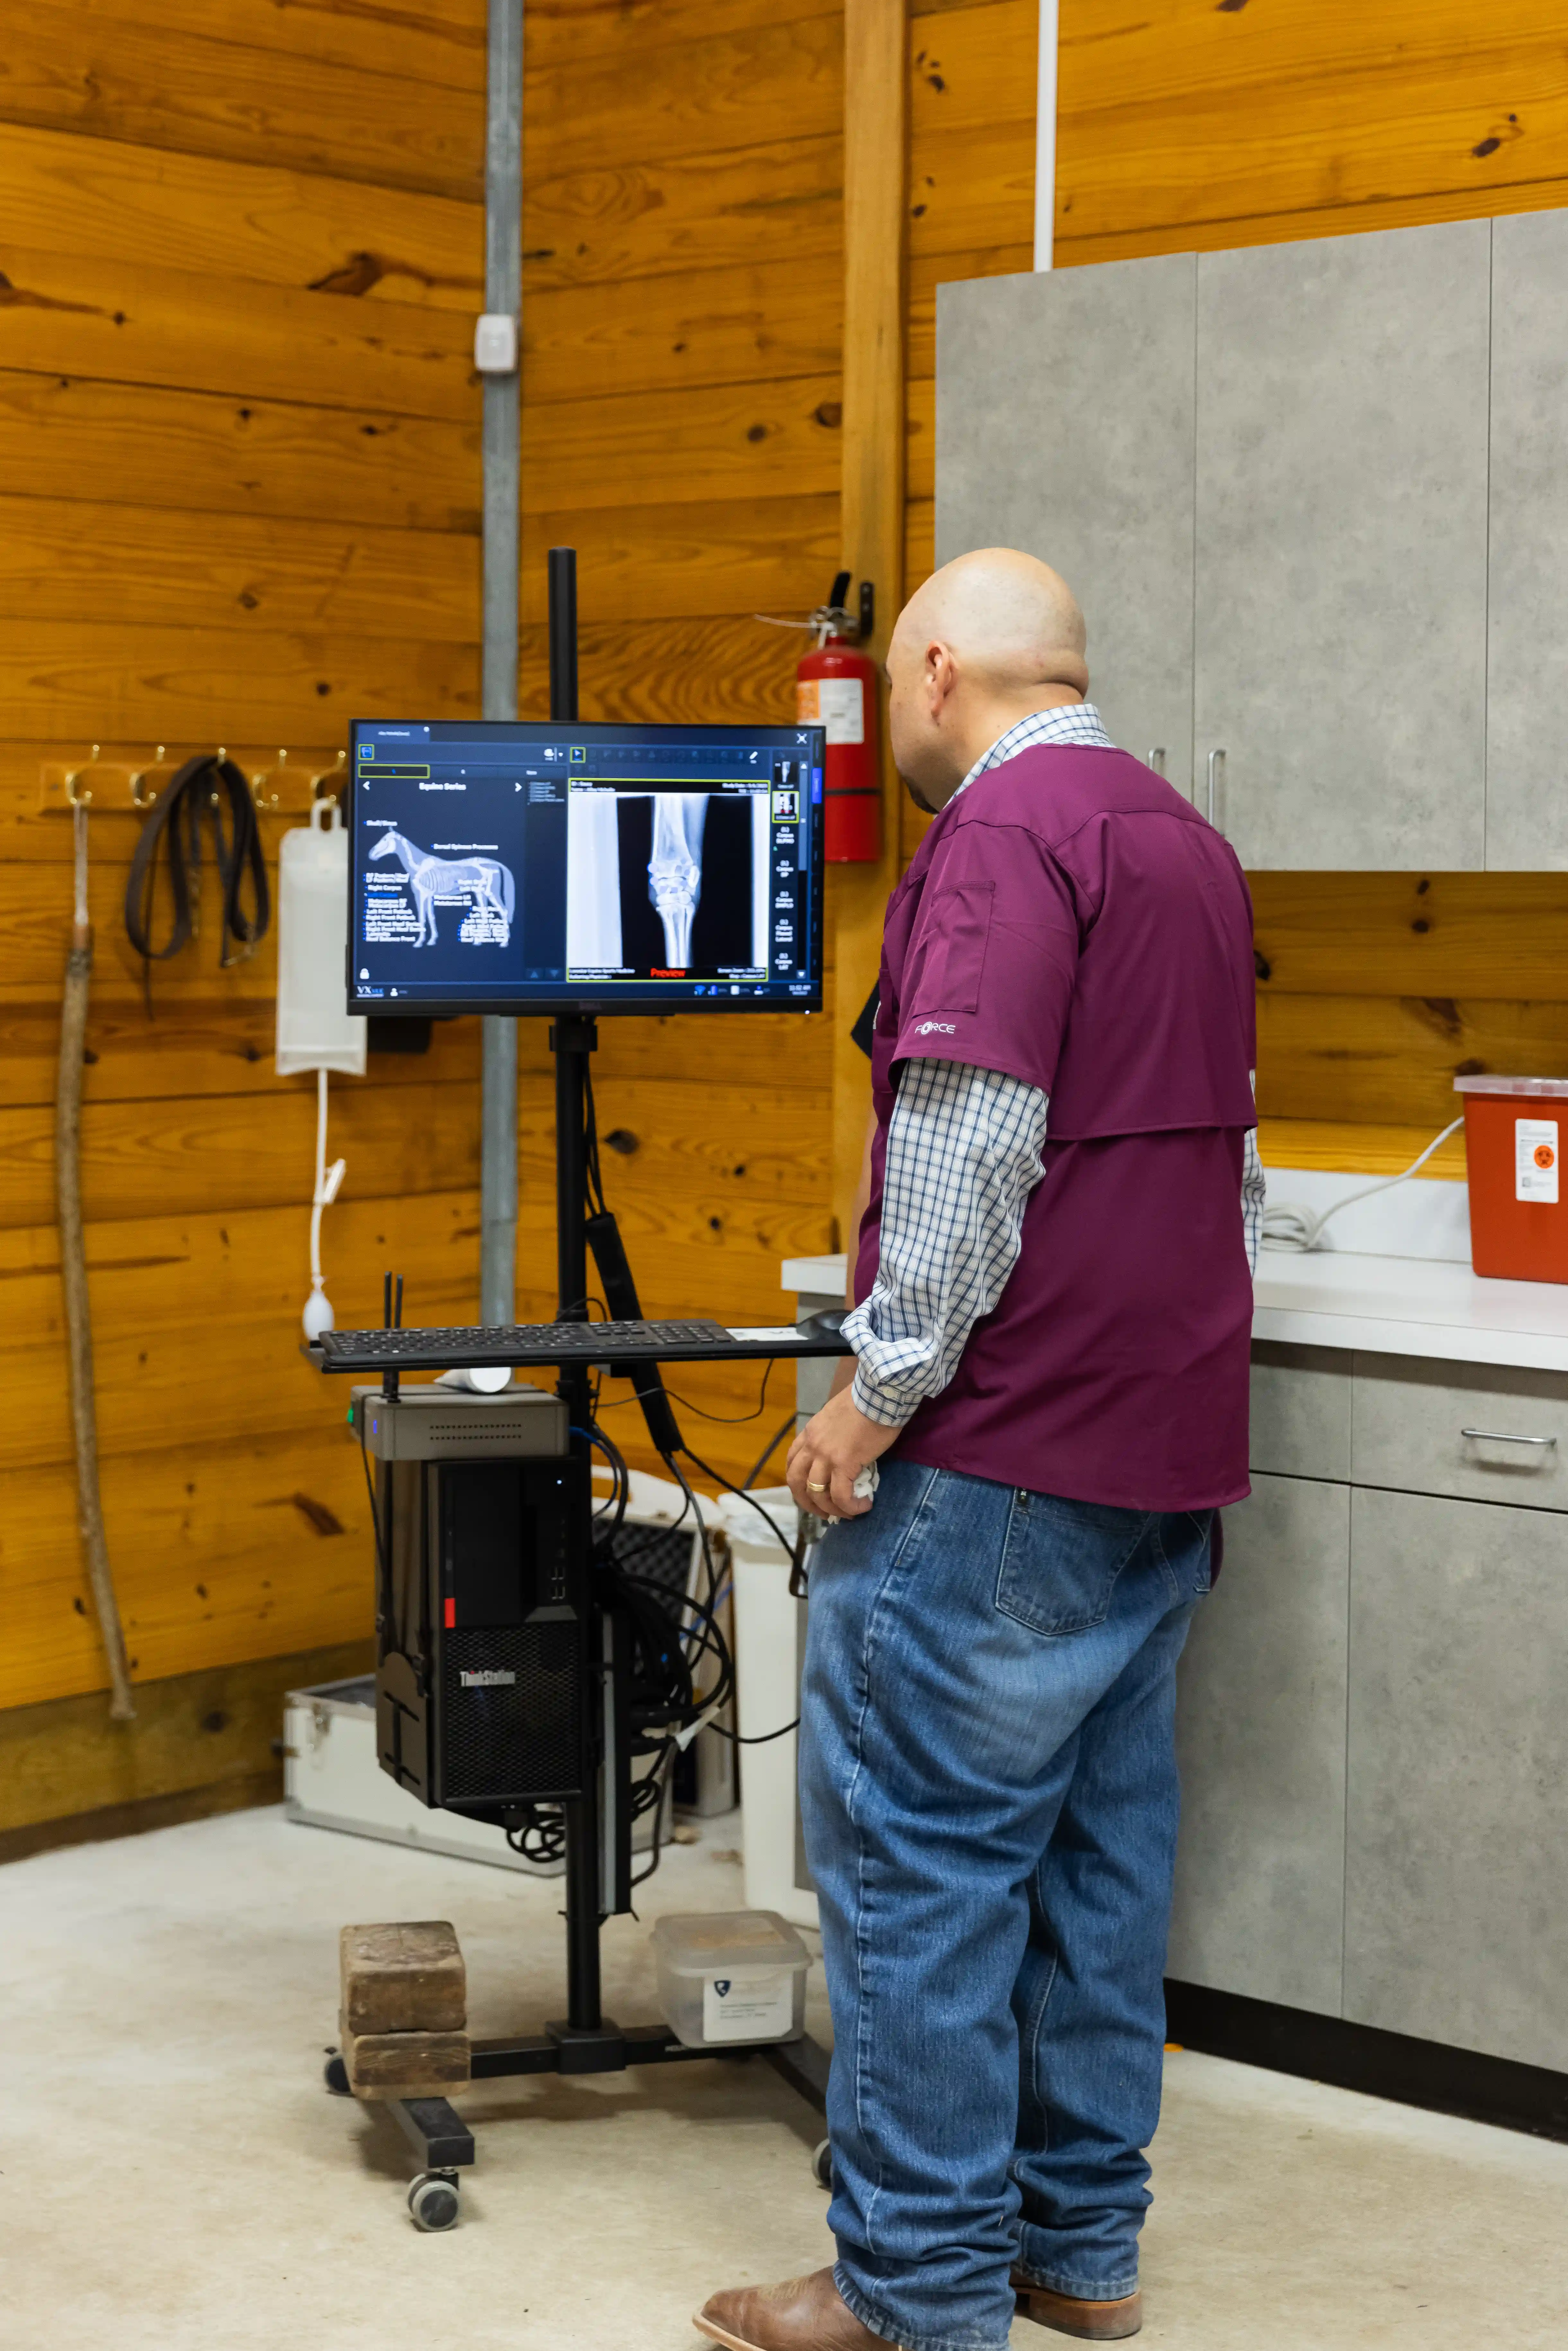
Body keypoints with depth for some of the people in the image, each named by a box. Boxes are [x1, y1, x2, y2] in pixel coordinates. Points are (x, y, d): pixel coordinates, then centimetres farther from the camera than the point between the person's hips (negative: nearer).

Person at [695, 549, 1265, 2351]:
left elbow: (972, 1139, -22)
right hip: (1167, 1450, 10)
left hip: (1006, 1459, -10)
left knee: (920, 1852, -4)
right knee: (1097, 1843, 13)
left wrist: (882, 1391, -16)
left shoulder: (1002, 834, -12)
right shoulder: (1188, 841, 18)